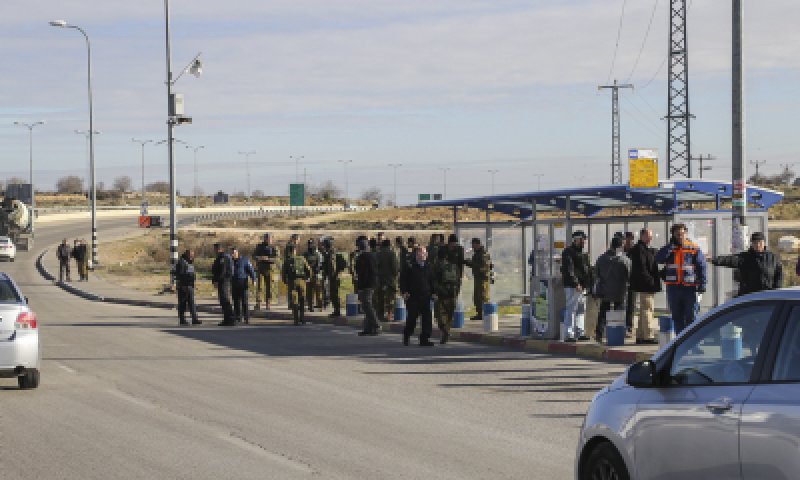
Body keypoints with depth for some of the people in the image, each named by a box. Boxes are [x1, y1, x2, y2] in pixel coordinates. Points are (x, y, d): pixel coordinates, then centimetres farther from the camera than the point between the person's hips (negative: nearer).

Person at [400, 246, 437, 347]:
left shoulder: (428, 267, 11)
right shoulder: (410, 267, -1)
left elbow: (432, 281, 18)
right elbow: (403, 279, 0)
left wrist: (433, 293, 8)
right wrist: (404, 292, -9)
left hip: (425, 297, 3)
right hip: (412, 297, -3)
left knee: (427, 318, -4)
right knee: (412, 317, 3)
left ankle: (425, 338, 2)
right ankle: (406, 336, 23)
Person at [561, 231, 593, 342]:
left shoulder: (583, 253, 20)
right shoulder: (568, 252, -9)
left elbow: (588, 269, 24)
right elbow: (569, 270, -18)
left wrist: (589, 285, 15)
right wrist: (576, 283, -23)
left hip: (582, 286, 9)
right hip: (572, 286, -9)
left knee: (581, 310, 12)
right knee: (571, 309, -9)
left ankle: (580, 332, 19)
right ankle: (569, 334, -10)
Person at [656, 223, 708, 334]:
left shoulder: (694, 249, 2)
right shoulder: (669, 249, 9)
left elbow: (702, 268, 0)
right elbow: (659, 259, -10)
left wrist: (702, 287, -8)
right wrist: (672, 245, -11)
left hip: (690, 288, -3)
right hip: (674, 288, 3)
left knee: (691, 318, -3)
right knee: (677, 318, 9)